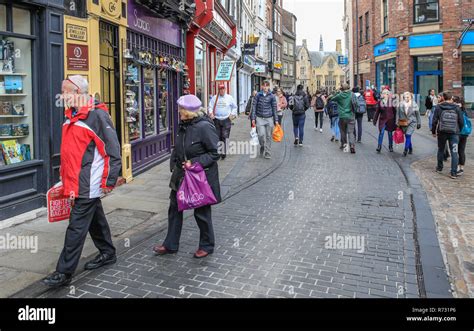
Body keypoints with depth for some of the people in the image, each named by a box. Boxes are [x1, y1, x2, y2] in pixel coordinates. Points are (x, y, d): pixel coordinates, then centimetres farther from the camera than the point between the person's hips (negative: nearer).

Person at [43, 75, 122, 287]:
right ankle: (107, 253, 36)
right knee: (95, 219, 20)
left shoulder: (97, 116, -15)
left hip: (88, 185, -9)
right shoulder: (71, 115, 12)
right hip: (76, 183, 9)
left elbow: (113, 151, -15)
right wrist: (64, 175, 22)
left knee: (77, 227, -3)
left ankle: (64, 272, 5)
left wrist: (109, 181, -15)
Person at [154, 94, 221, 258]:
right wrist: (174, 163, 8)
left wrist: (194, 162, -23)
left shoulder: (205, 127, -20)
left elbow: (215, 153, -18)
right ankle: (170, 245, 28)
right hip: (181, 175, 8)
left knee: (202, 212, 7)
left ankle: (207, 245, 28)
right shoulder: (184, 125, 4)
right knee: (175, 208, 14)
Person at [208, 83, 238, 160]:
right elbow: (210, 106, 7)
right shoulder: (214, 98, 6)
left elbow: (234, 107, 15)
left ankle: (224, 153, -4)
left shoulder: (229, 97, 5)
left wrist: (232, 114, 4)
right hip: (216, 120, 1)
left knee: (225, 137, -7)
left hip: (226, 120, -1)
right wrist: (211, 113, -12)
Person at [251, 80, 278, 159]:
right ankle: (262, 148, 16)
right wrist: (253, 118, 1)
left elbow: (274, 108, 5)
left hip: (269, 118, 0)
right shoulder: (258, 95, 3)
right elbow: (254, 106, 6)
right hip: (259, 118, 0)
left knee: (268, 136, 2)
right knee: (261, 134, -12)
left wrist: (276, 120, 2)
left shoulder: (272, 96, 2)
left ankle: (267, 153, 11)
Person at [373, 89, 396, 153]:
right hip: (382, 120, 0)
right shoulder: (380, 102, 2)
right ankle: (379, 147, -8)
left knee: (390, 133, 9)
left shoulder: (392, 102, 0)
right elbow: (377, 112, 5)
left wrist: (395, 120, 1)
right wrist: (375, 120, 3)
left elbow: (395, 112, 3)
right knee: (381, 133, -10)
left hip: (390, 120, 0)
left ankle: (390, 147, 23)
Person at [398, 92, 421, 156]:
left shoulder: (414, 105, -5)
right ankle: (410, 149, 28)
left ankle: (405, 150, -8)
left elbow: (417, 115, 3)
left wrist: (419, 123, 4)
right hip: (403, 123, 2)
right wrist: (398, 123, 2)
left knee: (408, 135, -12)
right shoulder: (401, 104, -2)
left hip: (412, 122, -2)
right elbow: (398, 114, 3)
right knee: (407, 136, 11)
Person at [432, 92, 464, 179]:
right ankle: (454, 173, -2)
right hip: (454, 133, -1)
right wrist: (459, 131, 14)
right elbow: (461, 121, 0)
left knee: (441, 150, 20)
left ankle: (439, 168, 31)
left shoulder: (439, 107, -3)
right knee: (454, 153, 1)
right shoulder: (456, 108, -2)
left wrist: (434, 131, 8)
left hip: (442, 133, 1)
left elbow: (434, 120, -3)